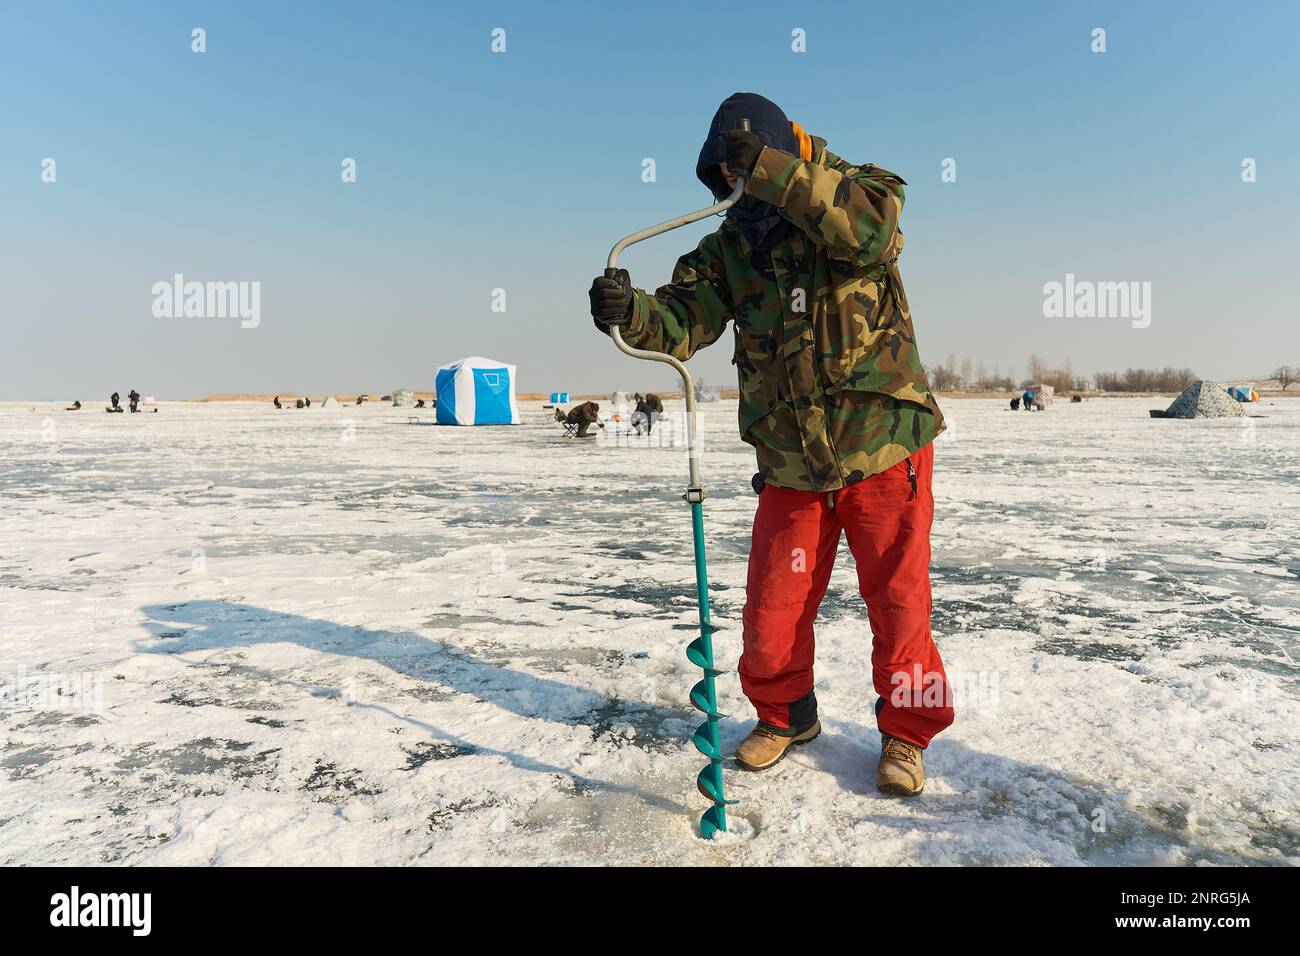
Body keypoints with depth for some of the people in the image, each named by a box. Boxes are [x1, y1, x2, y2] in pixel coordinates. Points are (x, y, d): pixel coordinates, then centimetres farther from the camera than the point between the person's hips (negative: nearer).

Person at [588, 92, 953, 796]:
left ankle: (906, 730, 31)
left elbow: (872, 228, -27)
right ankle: (786, 716, 36)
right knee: (771, 613, 8)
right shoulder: (728, 248, 6)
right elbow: (681, 322, -6)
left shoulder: (855, 191, -3)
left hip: (885, 451, -3)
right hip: (791, 467, 4)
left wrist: (771, 171, -32)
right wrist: (630, 311, -28)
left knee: (897, 604, 7)